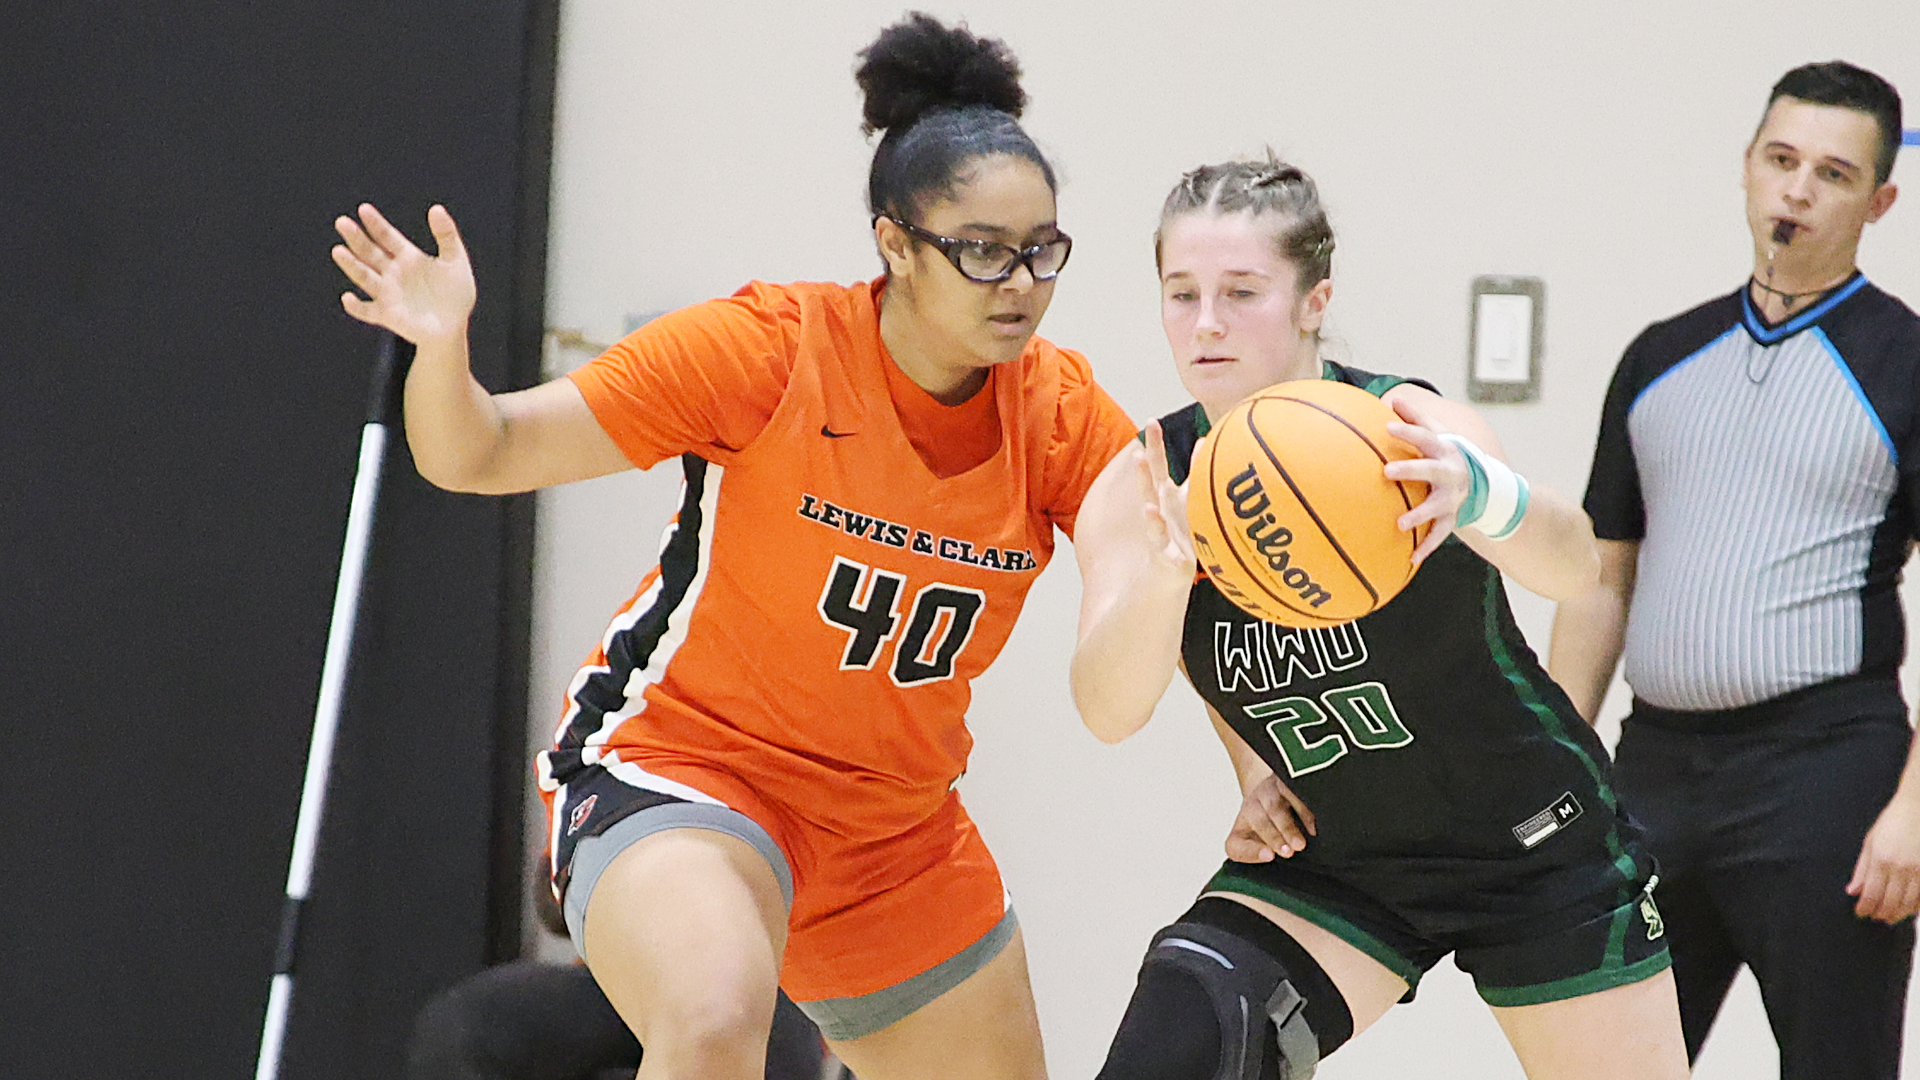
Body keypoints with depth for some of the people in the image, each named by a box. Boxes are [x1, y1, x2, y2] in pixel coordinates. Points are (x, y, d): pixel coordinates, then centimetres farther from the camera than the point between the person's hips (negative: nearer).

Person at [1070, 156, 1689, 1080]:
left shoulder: (1403, 429, -22)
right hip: (1329, 865, 2)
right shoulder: (1143, 489, -11)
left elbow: (1571, 563, -41)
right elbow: (1108, 710, -26)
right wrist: (1165, 571, -47)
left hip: (1535, 849, -2)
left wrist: (1477, 493, -65)